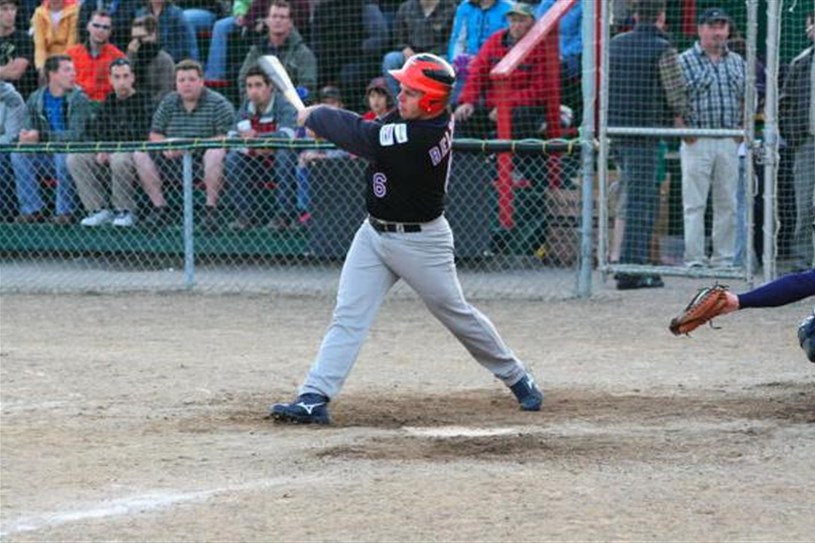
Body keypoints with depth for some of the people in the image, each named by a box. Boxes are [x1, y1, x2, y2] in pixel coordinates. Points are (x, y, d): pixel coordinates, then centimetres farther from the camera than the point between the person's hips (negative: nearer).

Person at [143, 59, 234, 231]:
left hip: (203, 159, -5)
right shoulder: (169, 102, 11)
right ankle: (159, 207, -5)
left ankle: (211, 209, -26)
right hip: (174, 158, 5)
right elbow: (155, 134, 12)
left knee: (215, 154, -38)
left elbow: (226, 137, -16)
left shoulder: (218, 103, -5)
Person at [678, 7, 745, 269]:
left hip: (729, 142, 5)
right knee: (695, 203, -4)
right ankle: (694, 259, -2)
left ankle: (724, 259, 12)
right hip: (697, 141, -5)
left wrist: (743, 129, 9)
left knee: (727, 203, 6)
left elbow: (746, 98, 21)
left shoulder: (737, 62, 14)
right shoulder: (685, 61, -3)